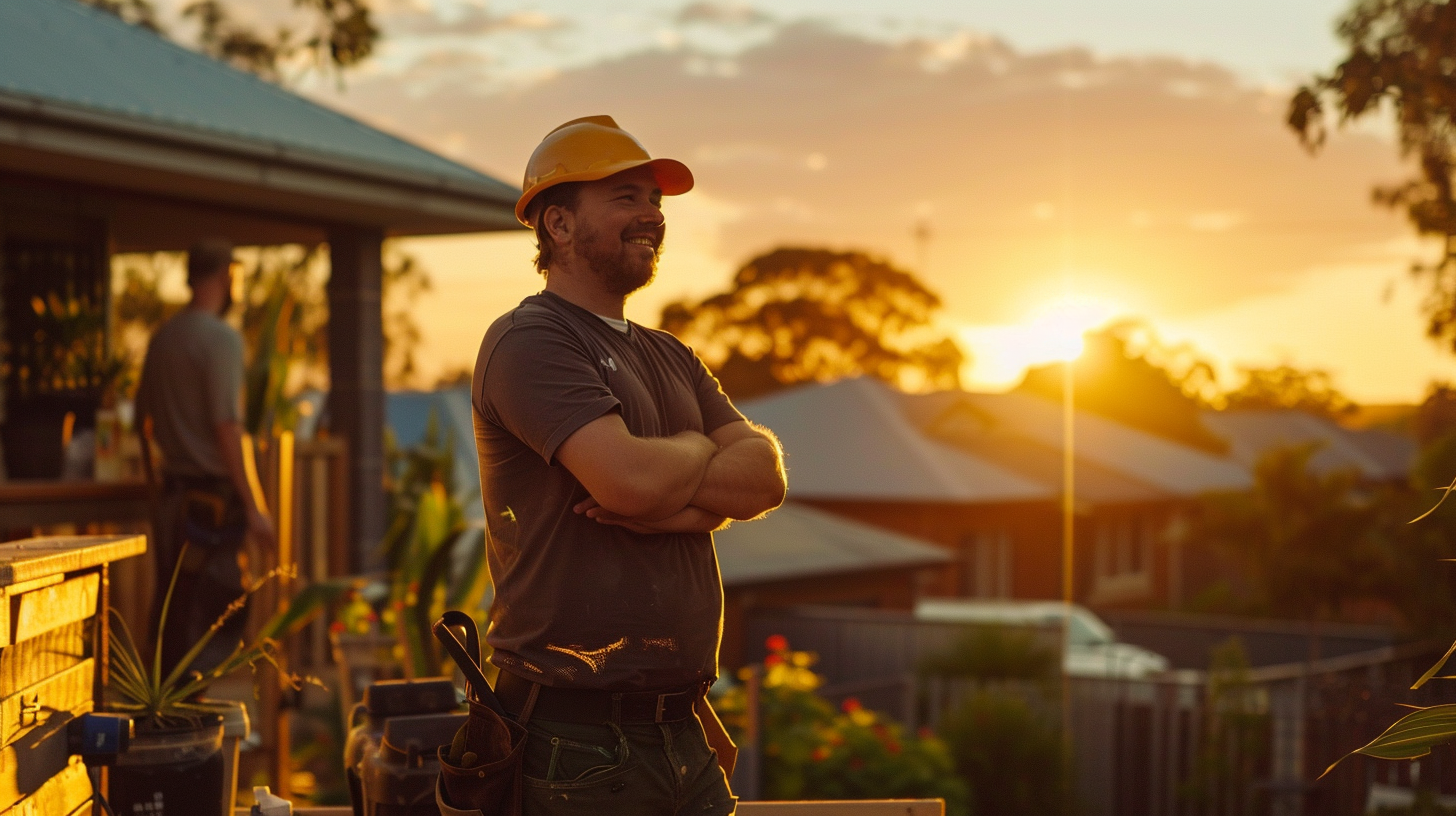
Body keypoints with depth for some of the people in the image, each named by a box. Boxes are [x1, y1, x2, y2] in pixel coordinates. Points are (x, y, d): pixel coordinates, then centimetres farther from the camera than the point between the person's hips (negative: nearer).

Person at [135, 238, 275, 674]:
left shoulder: (162, 336, 11)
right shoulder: (222, 338, -12)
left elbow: (143, 417, 17)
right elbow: (227, 428, -17)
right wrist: (253, 508, -15)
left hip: (173, 491, 8)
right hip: (213, 494, -8)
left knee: (171, 616, 13)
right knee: (215, 618, -4)